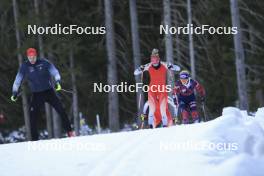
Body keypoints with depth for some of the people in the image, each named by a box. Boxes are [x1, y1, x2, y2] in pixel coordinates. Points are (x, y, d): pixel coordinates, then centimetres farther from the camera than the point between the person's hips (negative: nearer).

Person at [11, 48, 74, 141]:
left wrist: (57, 82, -28)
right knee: (32, 114, -10)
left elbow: (55, 72, -11)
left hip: (49, 91, -1)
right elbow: (18, 80, 3)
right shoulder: (25, 66, -4)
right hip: (36, 94, 1)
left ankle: (69, 132, 2)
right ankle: (34, 138, -4)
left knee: (61, 110, -8)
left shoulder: (44, 63, -8)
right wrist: (15, 92, 0)